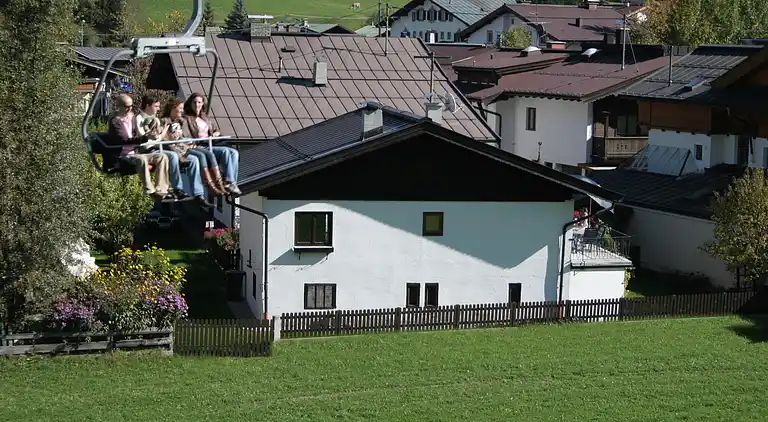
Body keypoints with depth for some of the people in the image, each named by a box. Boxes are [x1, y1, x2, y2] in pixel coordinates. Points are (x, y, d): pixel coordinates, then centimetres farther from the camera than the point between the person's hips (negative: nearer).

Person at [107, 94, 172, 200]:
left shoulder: (132, 118, 18)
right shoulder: (115, 121, -8)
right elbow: (125, 140, -21)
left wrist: (146, 136, -2)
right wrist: (146, 137, -31)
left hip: (134, 153, 8)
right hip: (122, 156, -8)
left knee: (162, 157, -11)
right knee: (141, 159, -39)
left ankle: (160, 190, -18)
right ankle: (150, 191, -36)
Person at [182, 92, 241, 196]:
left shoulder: (205, 118, 25)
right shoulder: (186, 119, 3)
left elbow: (217, 131, 31)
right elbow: (185, 137, -9)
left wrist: (215, 134, 7)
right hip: (198, 148, -7)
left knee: (234, 152, -18)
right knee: (225, 151, -30)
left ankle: (231, 183, -27)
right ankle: (229, 183, -33)